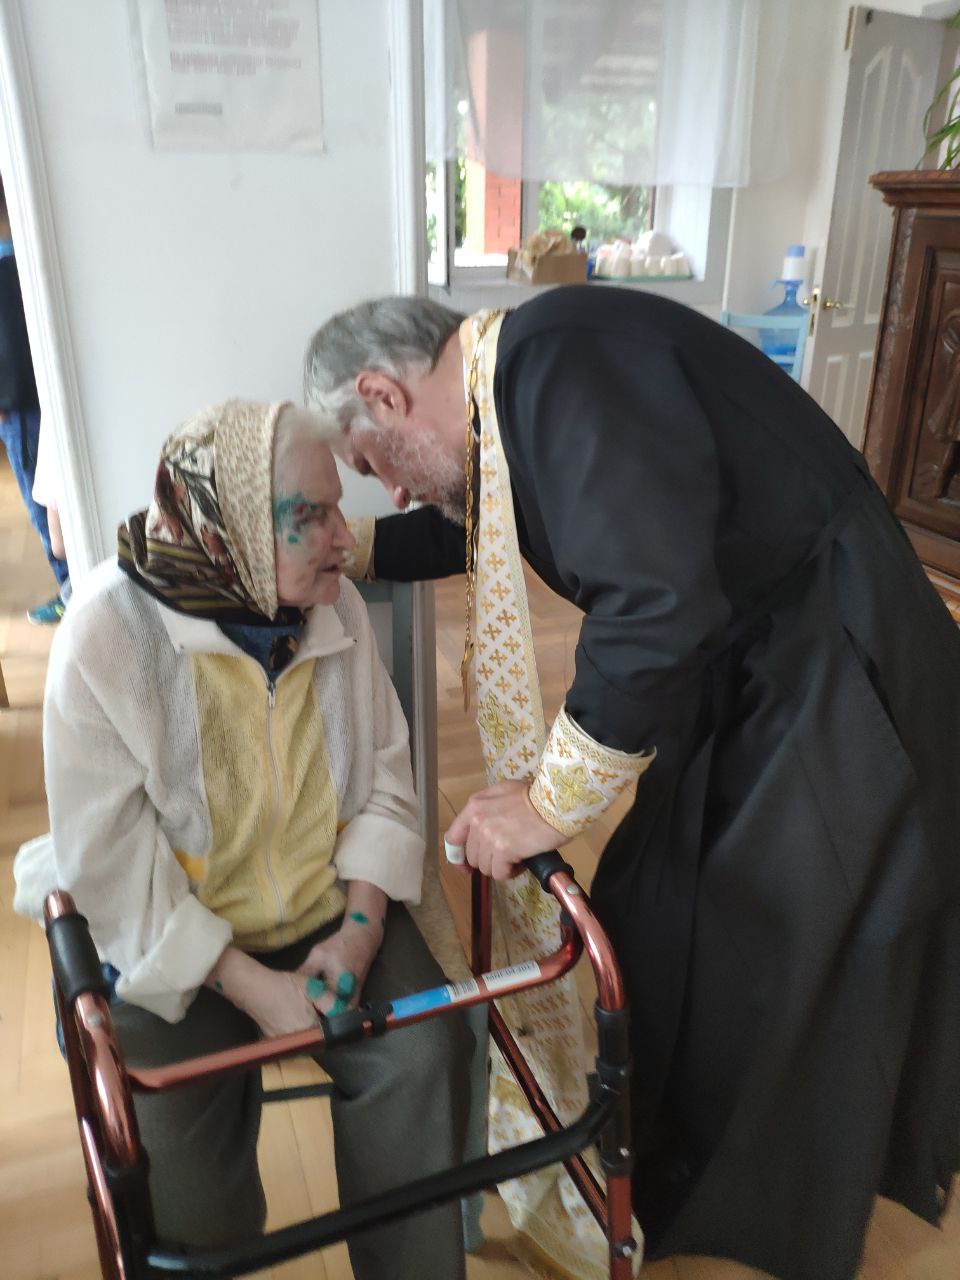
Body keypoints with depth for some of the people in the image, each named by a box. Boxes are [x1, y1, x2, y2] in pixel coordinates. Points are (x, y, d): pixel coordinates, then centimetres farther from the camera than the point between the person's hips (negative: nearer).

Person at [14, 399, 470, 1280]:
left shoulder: (338, 610, -5)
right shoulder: (107, 636, -18)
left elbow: (385, 777, 1)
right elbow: (111, 864, -16)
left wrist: (359, 927, -12)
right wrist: (251, 986, -19)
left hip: (331, 911, 3)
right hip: (175, 944, -2)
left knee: (426, 1053, -16)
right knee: (171, 1139, -19)